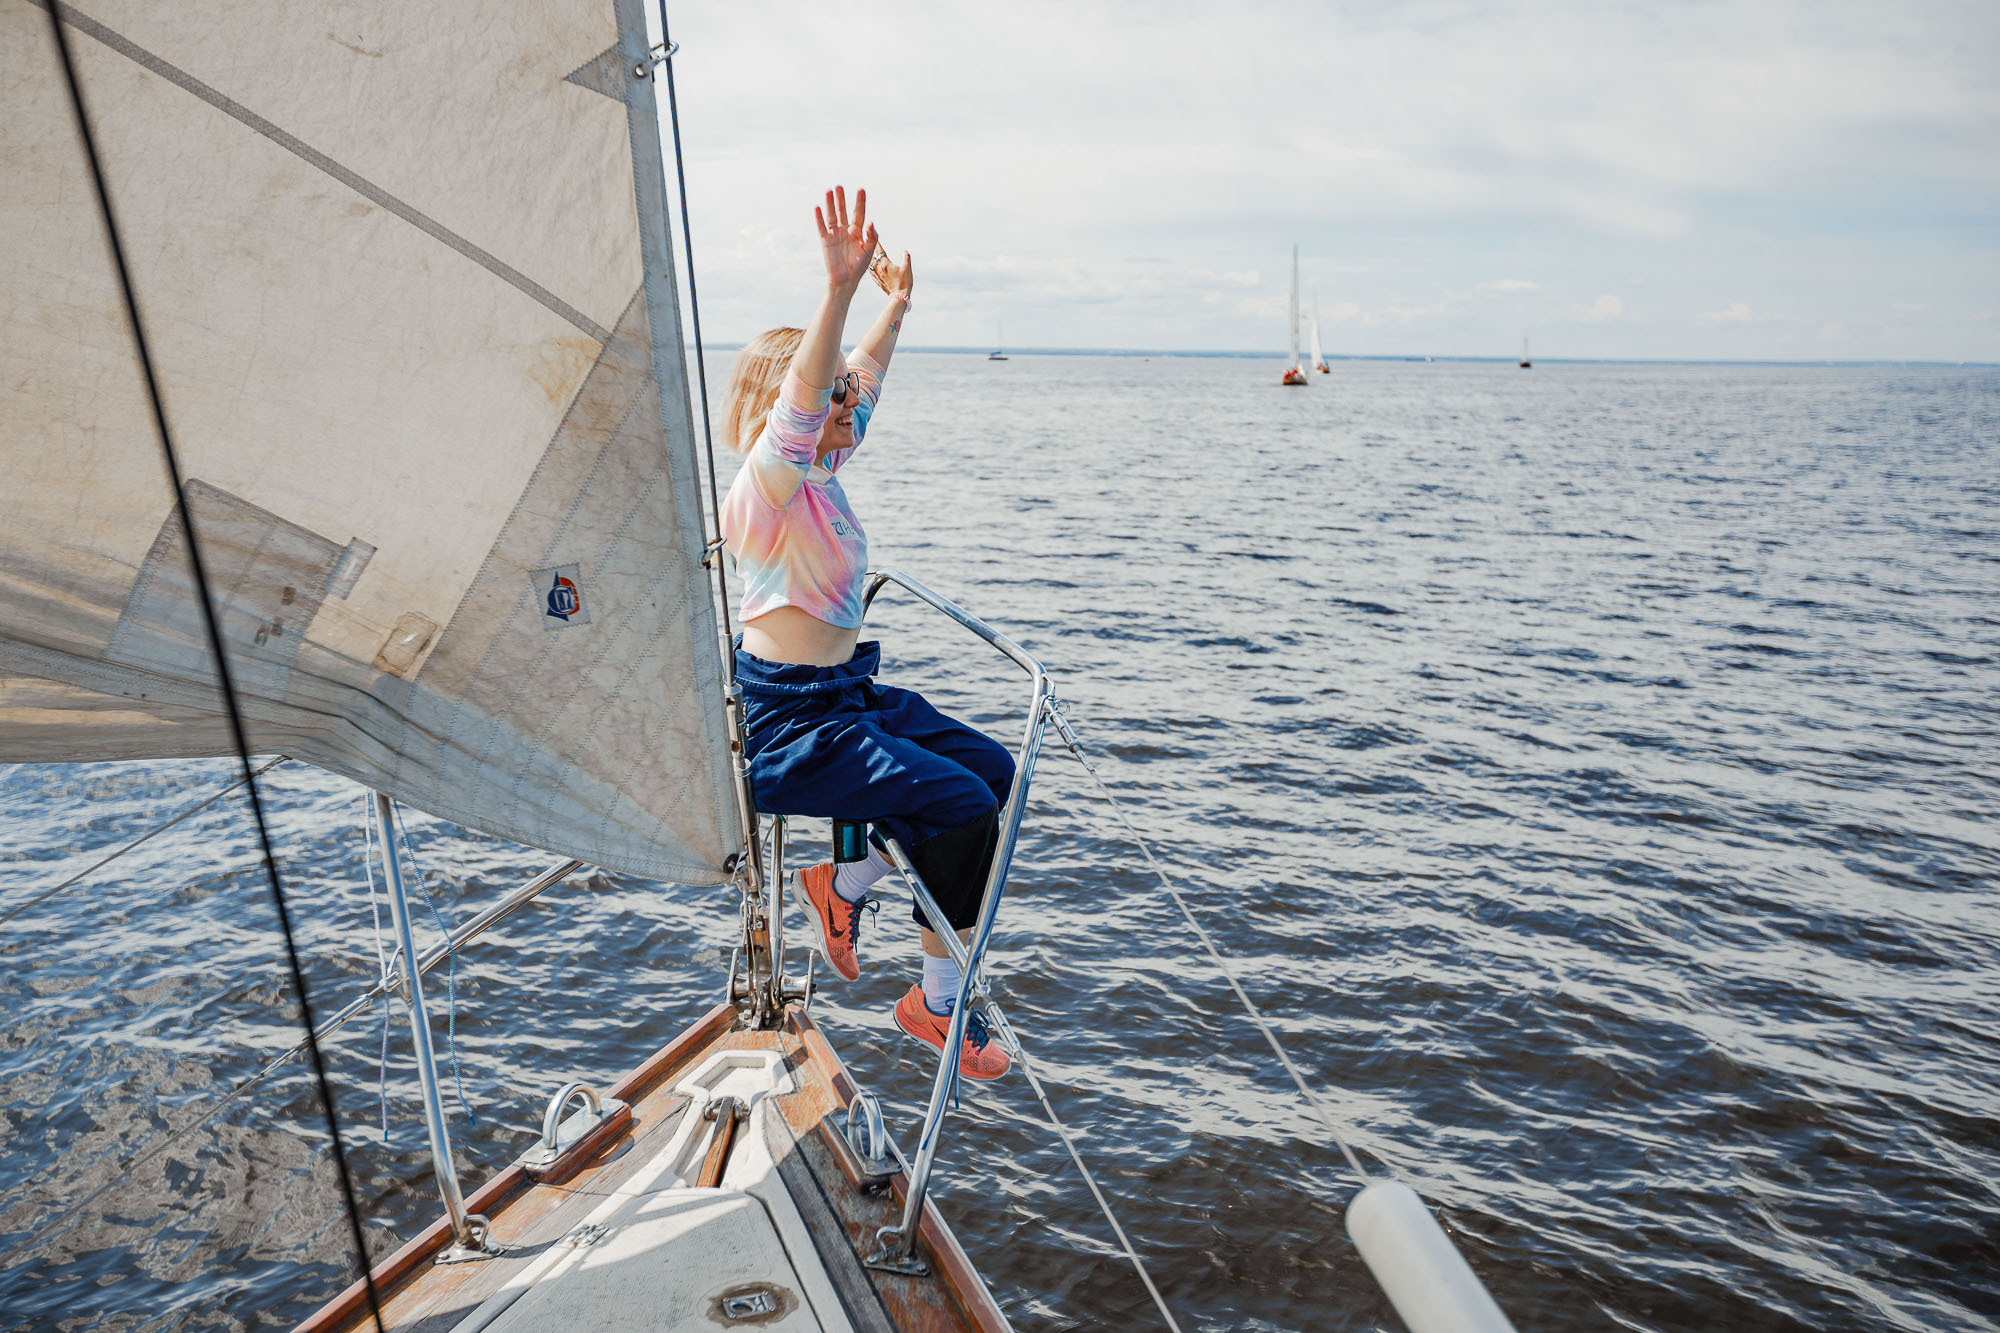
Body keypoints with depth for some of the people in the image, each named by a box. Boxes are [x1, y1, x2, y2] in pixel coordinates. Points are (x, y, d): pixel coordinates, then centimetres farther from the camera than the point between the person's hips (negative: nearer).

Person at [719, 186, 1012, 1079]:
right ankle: (937, 1002, 3)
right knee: (966, 805, -16)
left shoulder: (820, 476, 10)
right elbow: (799, 393, -33)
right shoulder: (766, 486, -15)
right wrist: (839, 287, -42)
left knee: (992, 768, 9)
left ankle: (845, 882, 20)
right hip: (787, 718, -10)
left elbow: (859, 379, 23)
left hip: (848, 694, 10)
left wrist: (895, 304, 26)